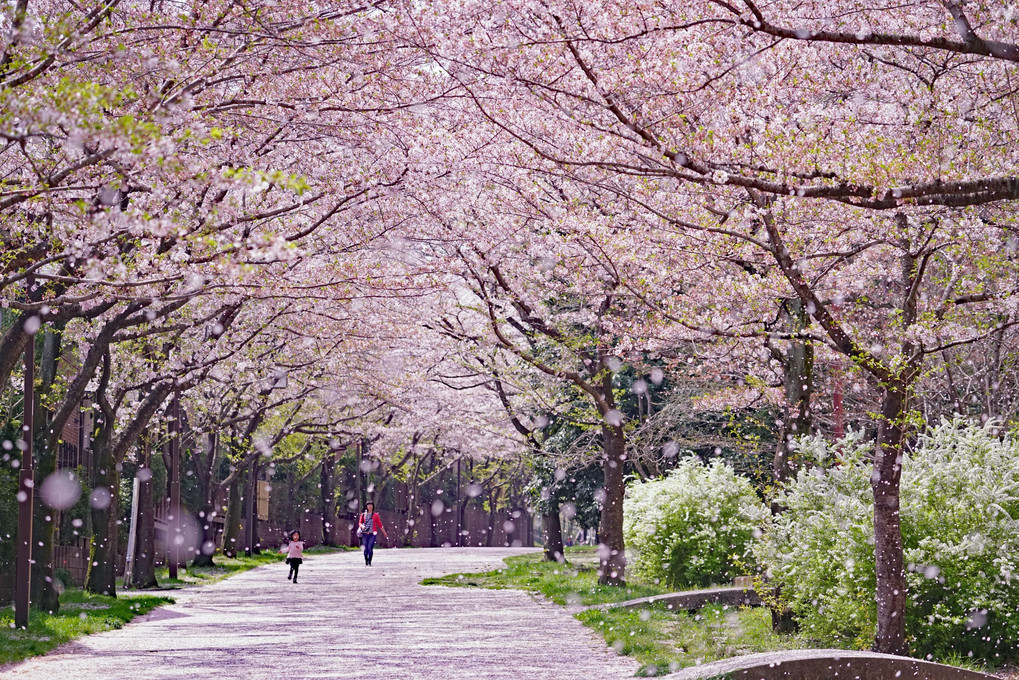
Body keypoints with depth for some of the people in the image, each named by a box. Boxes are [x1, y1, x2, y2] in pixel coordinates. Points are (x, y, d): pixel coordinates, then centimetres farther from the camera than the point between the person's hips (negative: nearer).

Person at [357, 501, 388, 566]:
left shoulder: (375, 515, 9)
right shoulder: (363, 515, 12)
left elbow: (380, 524, 13)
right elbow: (359, 523, 7)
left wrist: (385, 533, 14)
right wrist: (362, 526, -17)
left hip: (372, 534, -1)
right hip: (365, 534, 1)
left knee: (370, 548, -14)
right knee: (366, 548, -1)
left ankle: (370, 562, -8)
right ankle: (366, 562, 12)